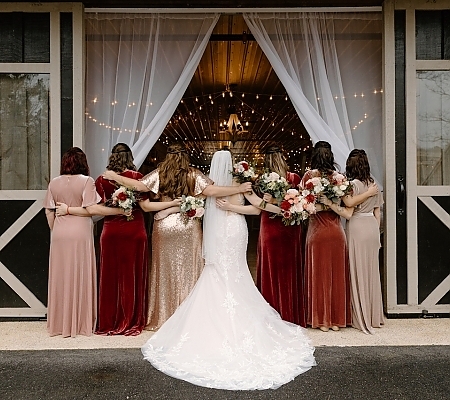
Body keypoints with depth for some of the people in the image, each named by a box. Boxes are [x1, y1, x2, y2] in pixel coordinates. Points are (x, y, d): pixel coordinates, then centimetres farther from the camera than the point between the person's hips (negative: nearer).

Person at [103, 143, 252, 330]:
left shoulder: (159, 174, -2)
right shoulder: (194, 175, -4)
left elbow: (140, 186, -9)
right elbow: (211, 190, -14)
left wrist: (115, 177, 2)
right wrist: (239, 189, -9)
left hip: (164, 226, 1)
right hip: (189, 227, -1)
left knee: (165, 270, 10)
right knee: (188, 270, 8)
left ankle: (164, 317, 18)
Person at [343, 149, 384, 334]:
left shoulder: (354, 184, -12)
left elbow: (350, 203, -31)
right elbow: (377, 211, 12)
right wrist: (376, 232, 19)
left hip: (357, 227, -6)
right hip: (372, 227, 7)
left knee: (358, 271, 1)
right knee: (371, 270, 13)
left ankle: (361, 317, 9)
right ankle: (374, 315, 22)